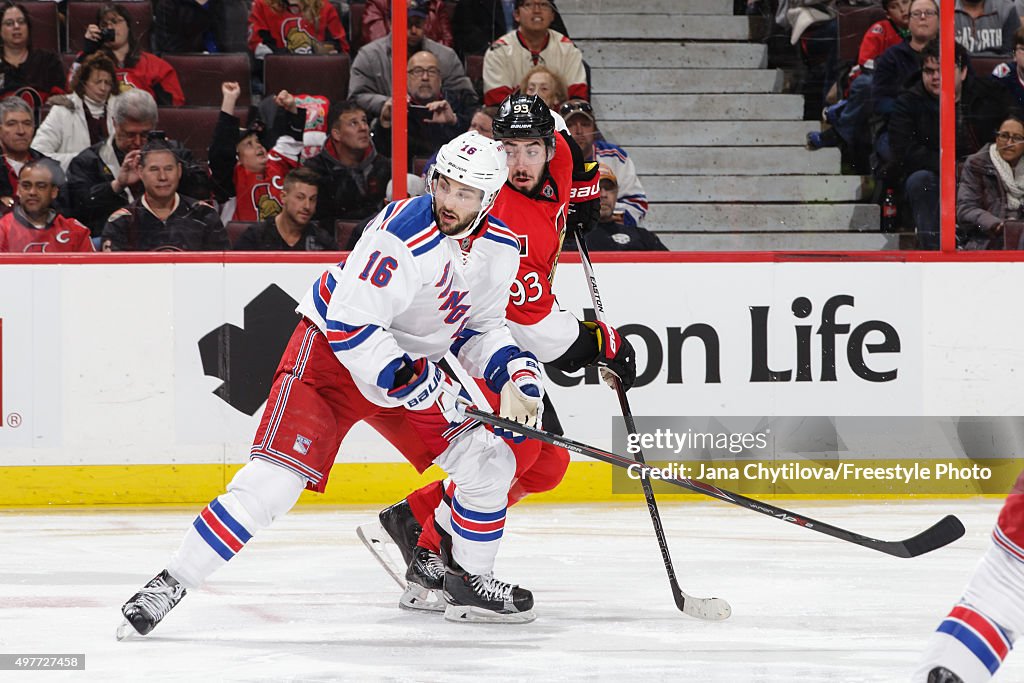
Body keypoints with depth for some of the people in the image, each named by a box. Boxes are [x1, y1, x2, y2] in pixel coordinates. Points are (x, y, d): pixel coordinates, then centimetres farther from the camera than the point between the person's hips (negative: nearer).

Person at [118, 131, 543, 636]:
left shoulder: (499, 248, -4)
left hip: (413, 363, 7)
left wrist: (514, 373, -5)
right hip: (333, 352, -7)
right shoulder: (404, 234, -29)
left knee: (488, 461, 2)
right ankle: (170, 585, -14)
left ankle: (468, 582, 22)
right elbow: (350, 326, -29)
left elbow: (479, 328, 12)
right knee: (274, 478, -20)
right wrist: (411, 384, -27)